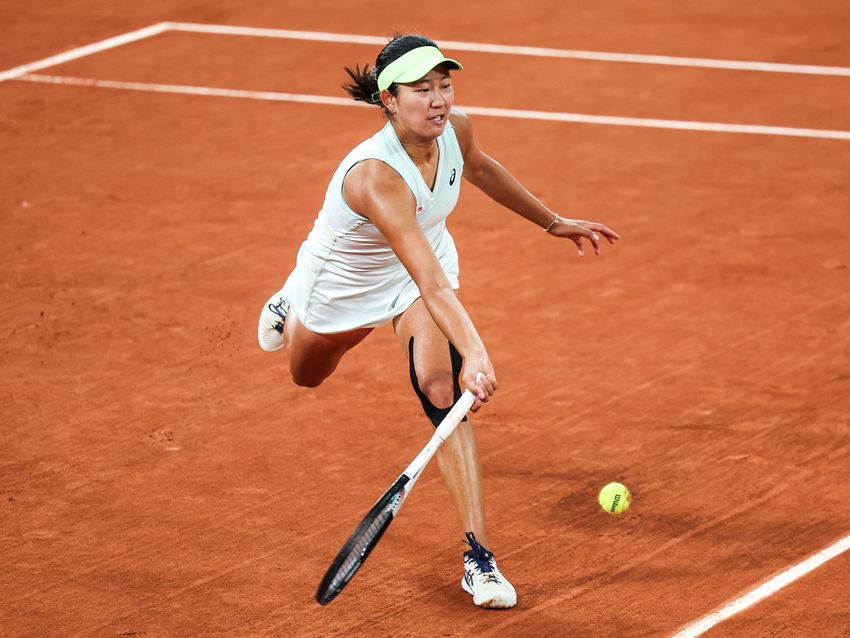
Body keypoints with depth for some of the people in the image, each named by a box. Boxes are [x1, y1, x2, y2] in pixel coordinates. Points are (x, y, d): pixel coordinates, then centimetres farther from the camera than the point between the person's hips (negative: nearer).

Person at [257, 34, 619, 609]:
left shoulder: (455, 129, -25)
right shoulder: (376, 177, -45)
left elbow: (479, 167, 3)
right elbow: (432, 286, -53)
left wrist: (552, 221, 11)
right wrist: (474, 352, -65)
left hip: (424, 261, 3)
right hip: (344, 280, -3)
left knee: (441, 388, -21)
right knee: (308, 375, 27)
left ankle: (479, 557, -22)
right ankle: (290, 309, 65)